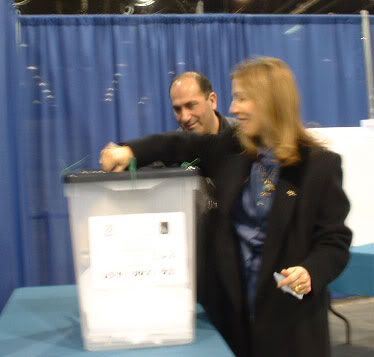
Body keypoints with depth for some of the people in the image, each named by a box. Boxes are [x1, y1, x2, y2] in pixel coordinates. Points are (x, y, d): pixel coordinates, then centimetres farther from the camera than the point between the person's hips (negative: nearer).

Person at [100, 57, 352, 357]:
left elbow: (335, 240, -7)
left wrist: (311, 273, -26)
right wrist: (131, 151, -10)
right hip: (229, 302, 4)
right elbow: (182, 146, 7)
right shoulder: (231, 148, 4)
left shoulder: (320, 164, -8)